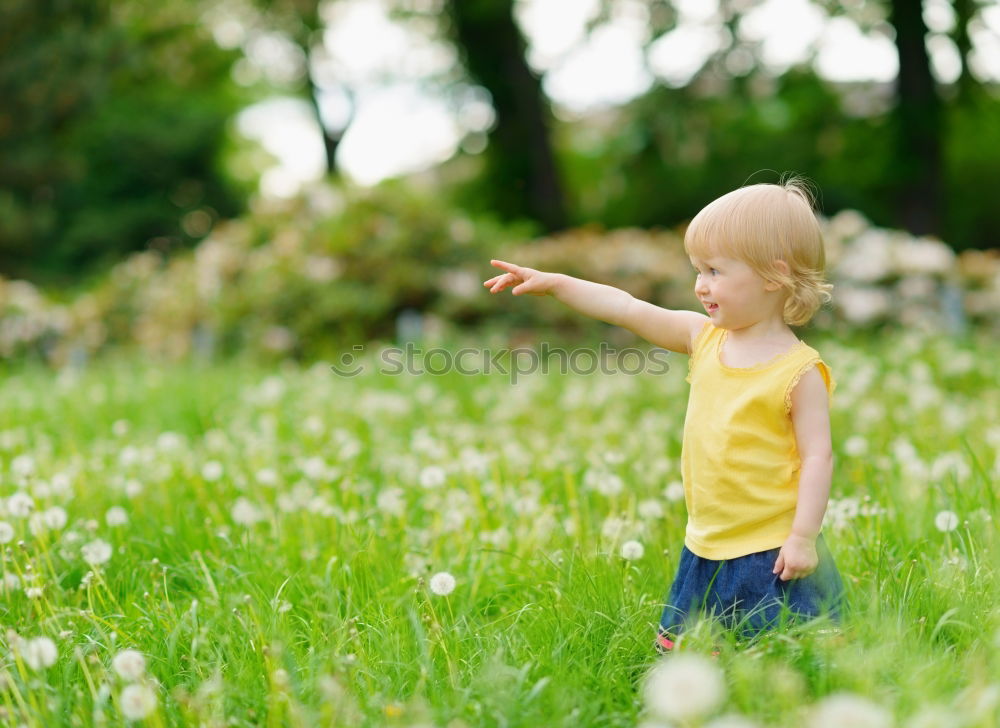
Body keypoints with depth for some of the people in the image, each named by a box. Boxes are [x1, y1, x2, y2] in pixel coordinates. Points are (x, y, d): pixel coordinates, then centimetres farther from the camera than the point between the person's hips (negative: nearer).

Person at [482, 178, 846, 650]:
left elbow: (818, 456, -13)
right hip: (706, 550, 6)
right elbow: (627, 310, 5)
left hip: (772, 556, -6)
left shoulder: (799, 371, -13)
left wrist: (803, 537, -17)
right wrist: (553, 283, 2)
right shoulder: (703, 337, 4)